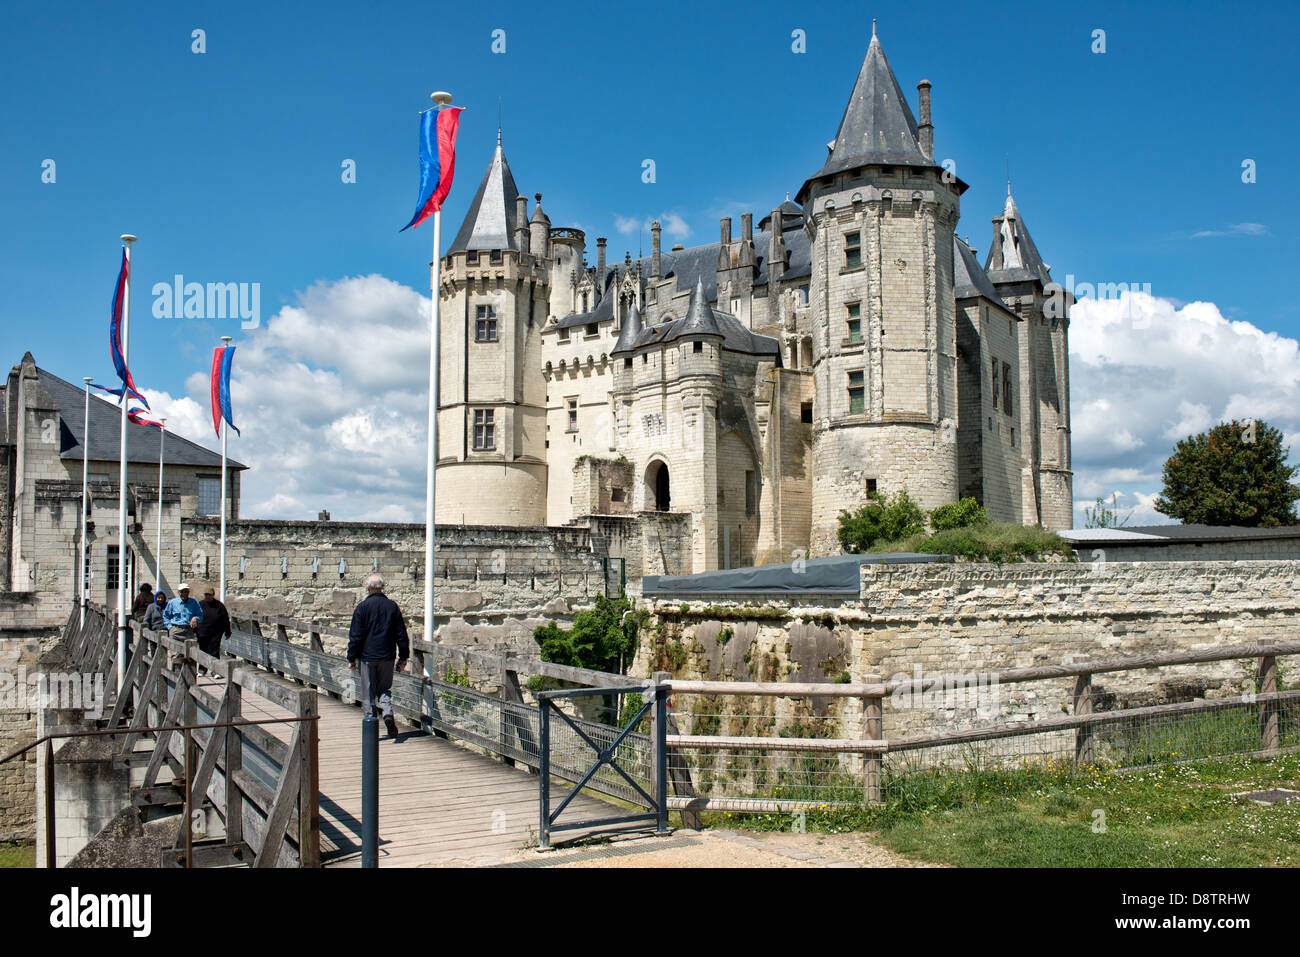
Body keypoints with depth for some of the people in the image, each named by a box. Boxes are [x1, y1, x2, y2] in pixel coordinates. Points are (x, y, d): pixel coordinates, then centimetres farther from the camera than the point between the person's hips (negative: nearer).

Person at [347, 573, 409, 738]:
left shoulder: (363, 607, -7)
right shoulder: (392, 606, 3)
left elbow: (355, 635, -6)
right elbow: (402, 634, 6)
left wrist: (352, 658, 2)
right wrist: (403, 657, 14)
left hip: (367, 656, -2)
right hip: (387, 656, 3)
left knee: (368, 693, 7)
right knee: (385, 688, 13)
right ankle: (388, 712, -11)